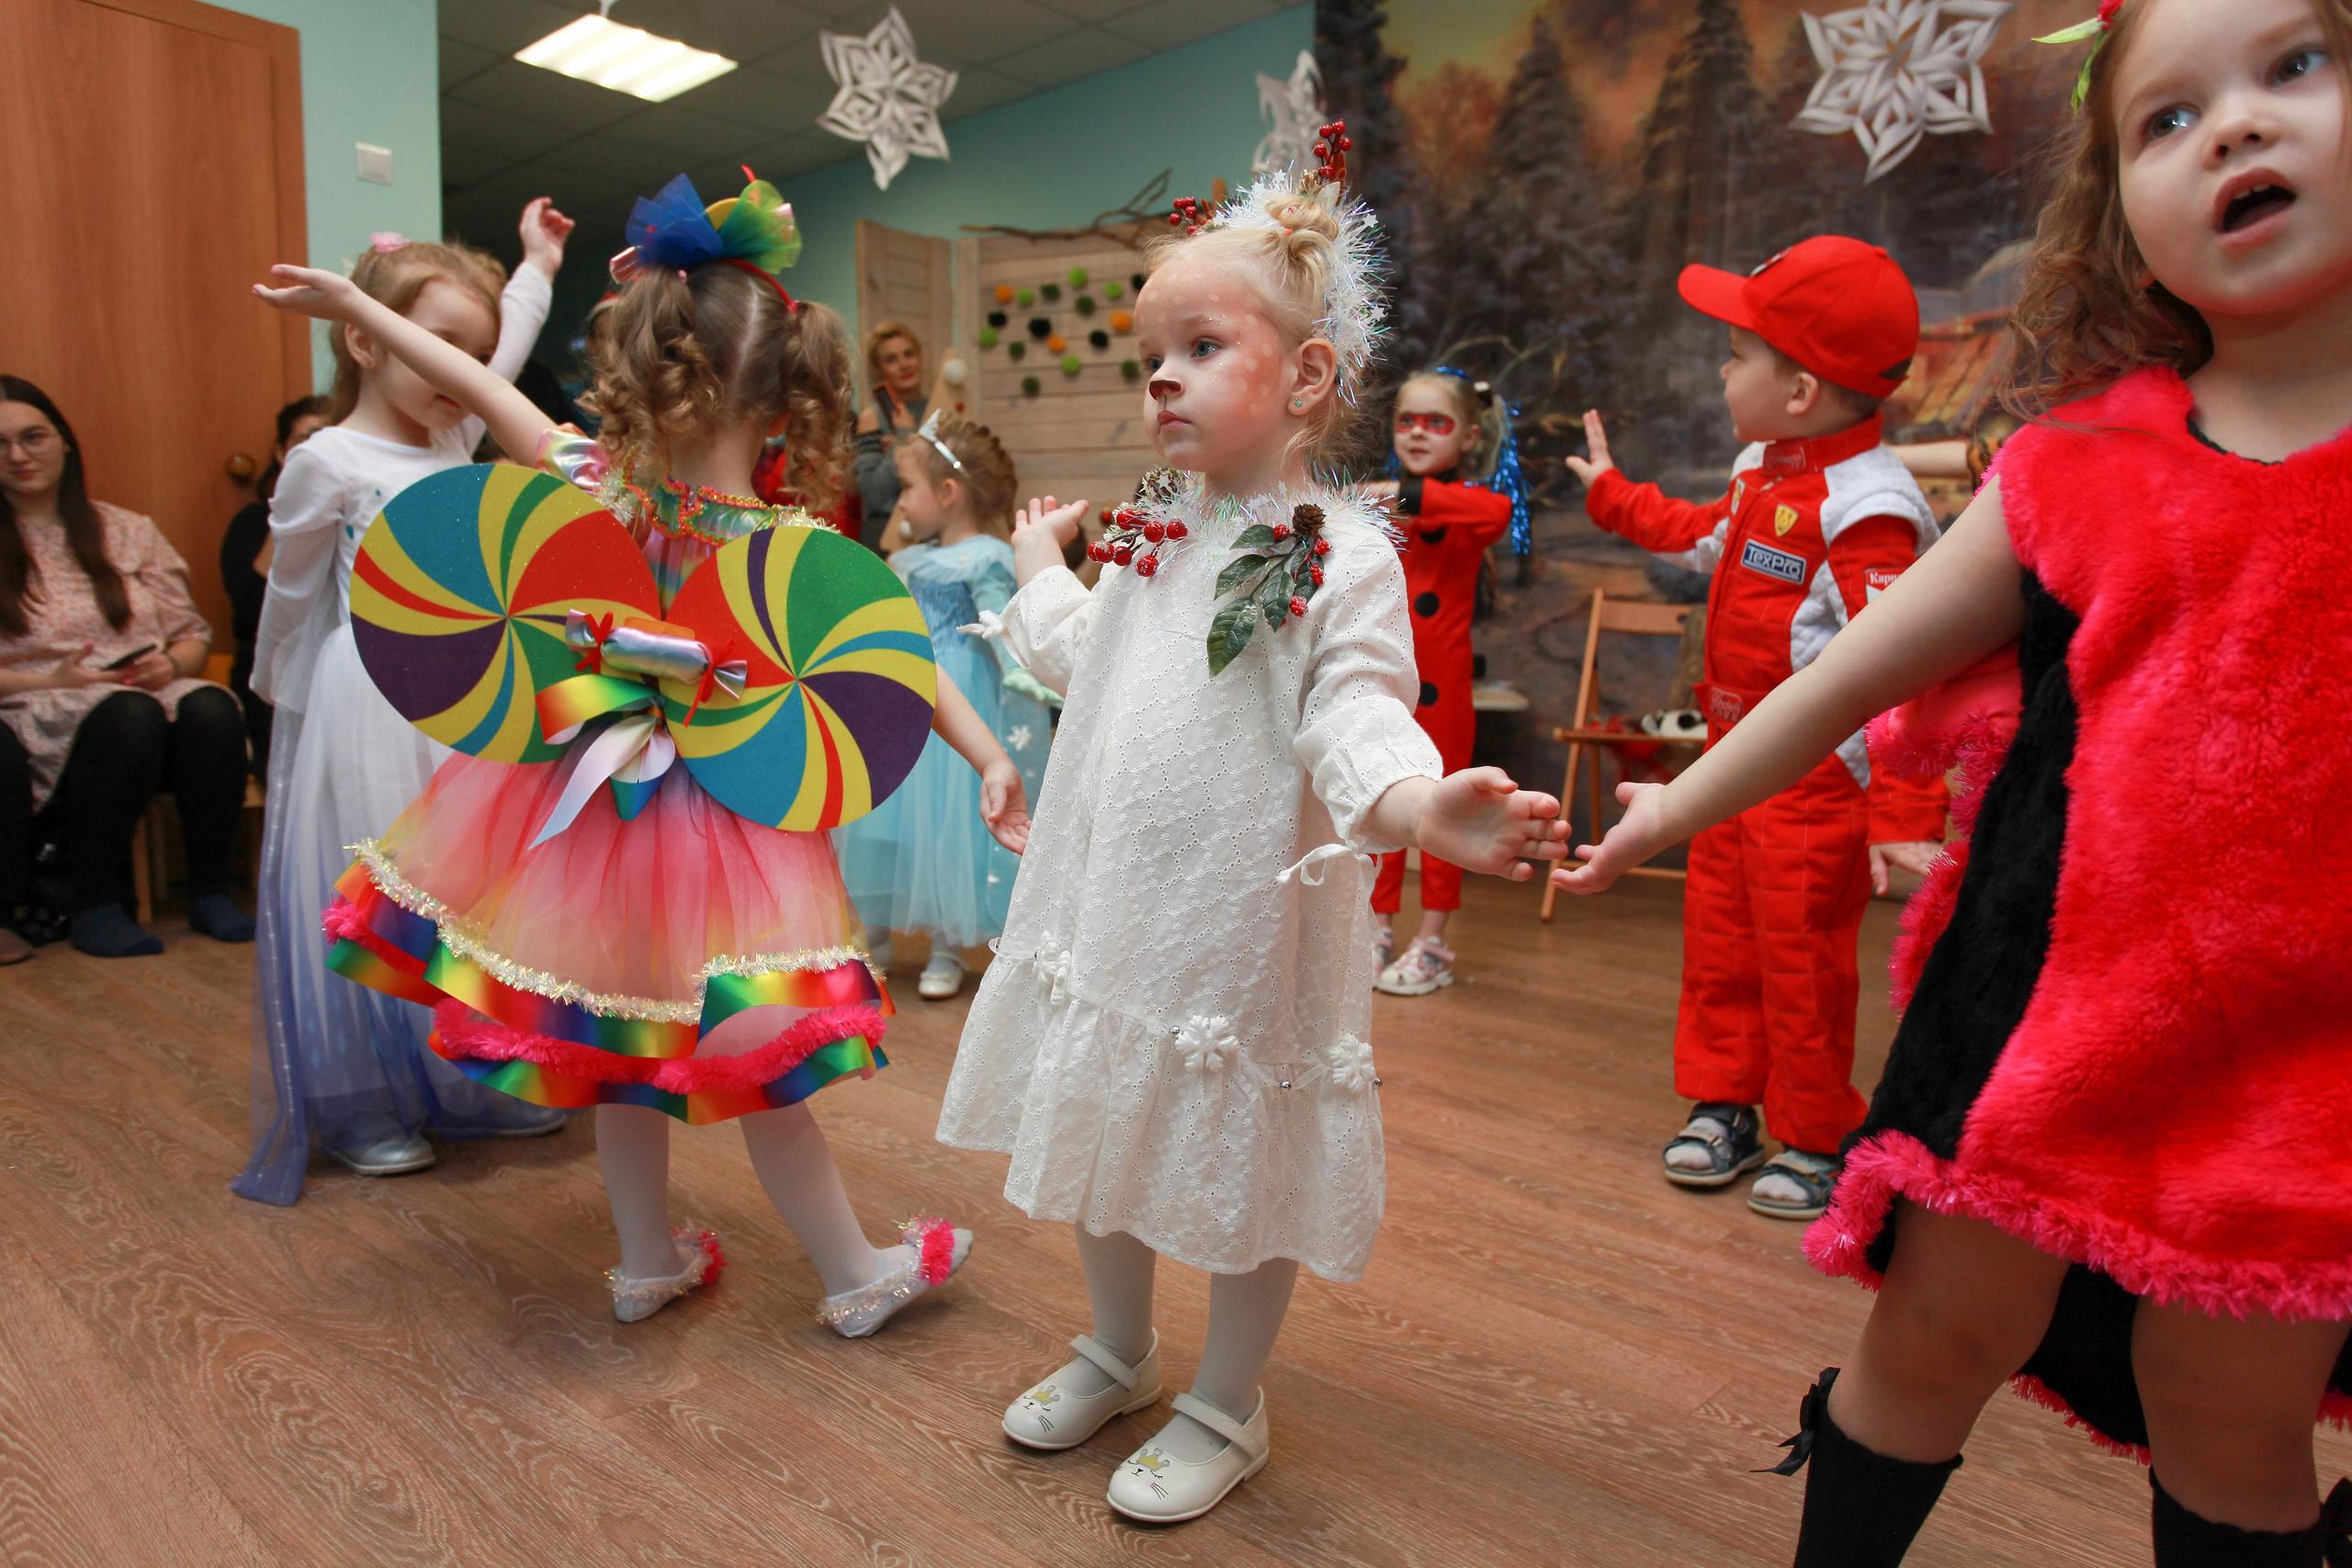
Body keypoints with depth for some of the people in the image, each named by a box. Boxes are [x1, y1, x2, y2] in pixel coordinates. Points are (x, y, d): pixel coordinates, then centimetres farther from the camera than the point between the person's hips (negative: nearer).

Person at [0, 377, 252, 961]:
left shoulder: (128, 532, 17)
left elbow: (193, 632, 16)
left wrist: (171, 664, -6)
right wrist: (51, 681, -14)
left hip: (149, 695, 3)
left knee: (211, 709, -33)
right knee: (129, 715, -37)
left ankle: (210, 891, -22)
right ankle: (94, 907, -24)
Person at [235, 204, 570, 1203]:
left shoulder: (455, 441, 9)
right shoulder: (326, 464, -9)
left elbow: (507, 355, 25)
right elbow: (292, 595, 3)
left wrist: (537, 265, 35)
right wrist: (287, 699, 13)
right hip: (374, 709, -6)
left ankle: (485, 1080, 26)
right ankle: (362, 1115, 17)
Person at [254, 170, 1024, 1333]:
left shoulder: (590, 484, -12)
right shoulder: (797, 550, -19)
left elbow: (473, 382, -1)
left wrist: (351, 303, 13)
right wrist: (990, 760, -13)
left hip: (588, 792, 4)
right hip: (708, 815, -3)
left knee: (614, 1037, 20)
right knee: (747, 1059, 9)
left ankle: (648, 1259, 38)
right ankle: (856, 1275, 25)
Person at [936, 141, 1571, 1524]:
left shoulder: (1343, 553, -13)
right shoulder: (1152, 534, 9)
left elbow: (1355, 722, -23)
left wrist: (1427, 807, -42)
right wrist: (1042, 570, 31)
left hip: (1244, 911, -7)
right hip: (1108, 892, 7)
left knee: (1239, 1163, 10)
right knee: (1099, 1137, 20)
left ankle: (1228, 1406, 35)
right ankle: (1119, 1353, 45)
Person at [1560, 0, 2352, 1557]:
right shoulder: (2080, 464, 1)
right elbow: (1865, 662, 8)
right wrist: (1679, 806, 12)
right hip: (2053, 977, 1)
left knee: (2227, 1401, 12)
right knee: (1939, 1325, 12)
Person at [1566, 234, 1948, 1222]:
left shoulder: (1865, 510, -22)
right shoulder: (1763, 472, 7)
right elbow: (1706, 539, 31)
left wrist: (1904, 818, -30)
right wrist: (1612, 495, 41)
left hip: (1817, 778, -9)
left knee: (1801, 960, 3)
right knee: (1718, 938, 16)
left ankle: (1817, 1140, 22)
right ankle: (1722, 1104, 32)